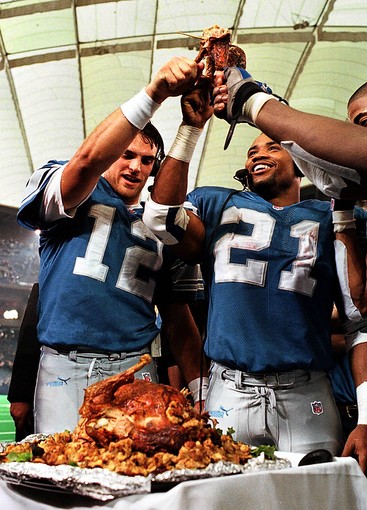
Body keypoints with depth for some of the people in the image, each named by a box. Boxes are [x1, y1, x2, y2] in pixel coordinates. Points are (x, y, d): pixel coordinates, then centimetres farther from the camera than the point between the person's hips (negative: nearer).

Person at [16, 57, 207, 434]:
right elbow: (88, 159, -18)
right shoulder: (77, 198, 8)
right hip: (65, 369, -2)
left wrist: (199, 390, 3)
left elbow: (178, 321, 13)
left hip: (135, 371, 3)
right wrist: (153, 93, -25)